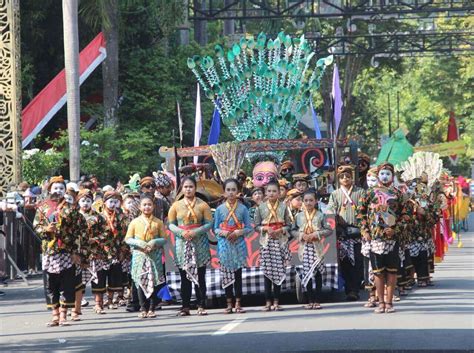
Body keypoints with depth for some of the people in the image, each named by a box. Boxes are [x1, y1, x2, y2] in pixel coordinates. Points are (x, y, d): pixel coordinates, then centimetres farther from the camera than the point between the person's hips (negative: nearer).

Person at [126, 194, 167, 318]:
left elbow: (164, 239, 6)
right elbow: (128, 239, 4)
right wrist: (140, 244, -11)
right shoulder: (135, 222, 5)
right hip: (139, 255, 0)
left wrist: (155, 242, -14)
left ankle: (152, 308, 5)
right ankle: (143, 309, 5)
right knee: (141, 281, -1)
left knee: (154, 282, -1)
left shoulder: (158, 222, 5)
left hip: (155, 256, 0)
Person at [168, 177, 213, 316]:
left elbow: (209, 224, -1)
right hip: (182, 244, 1)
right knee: (184, 277, 2)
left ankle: (201, 306, 2)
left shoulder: (202, 205, 3)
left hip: (199, 244, -1)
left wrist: (196, 232, -16)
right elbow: (171, 224, 5)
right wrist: (181, 232, -13)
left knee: (200, 277, -1)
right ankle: (185, 306, 5)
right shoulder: (176, 206, 7)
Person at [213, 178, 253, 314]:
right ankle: (229, 303, 8)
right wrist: (222, 232, -15)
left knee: (238, 273, 1)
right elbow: (215, 228, 5)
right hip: (224, 244, 1)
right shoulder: (220, 209, 3)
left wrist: (238, 232, -15)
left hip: (238, 244, -1)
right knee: (226, 274, 2)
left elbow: (249, 228, 2)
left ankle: (238, 303, 5)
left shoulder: (243, 208, 2)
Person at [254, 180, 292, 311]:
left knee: (279, 271, -1)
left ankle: (276, 301, 5)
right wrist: (266, 229, -13)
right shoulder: (261, 207, 3)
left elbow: (288, 225, 4)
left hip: (280, 241, 0)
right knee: (267, 272, -1)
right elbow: (256, 226, 5)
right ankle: (268, 302, 3)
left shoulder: (283, 207, 3)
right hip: (266, 241, 0)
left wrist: (281, 230, -13)